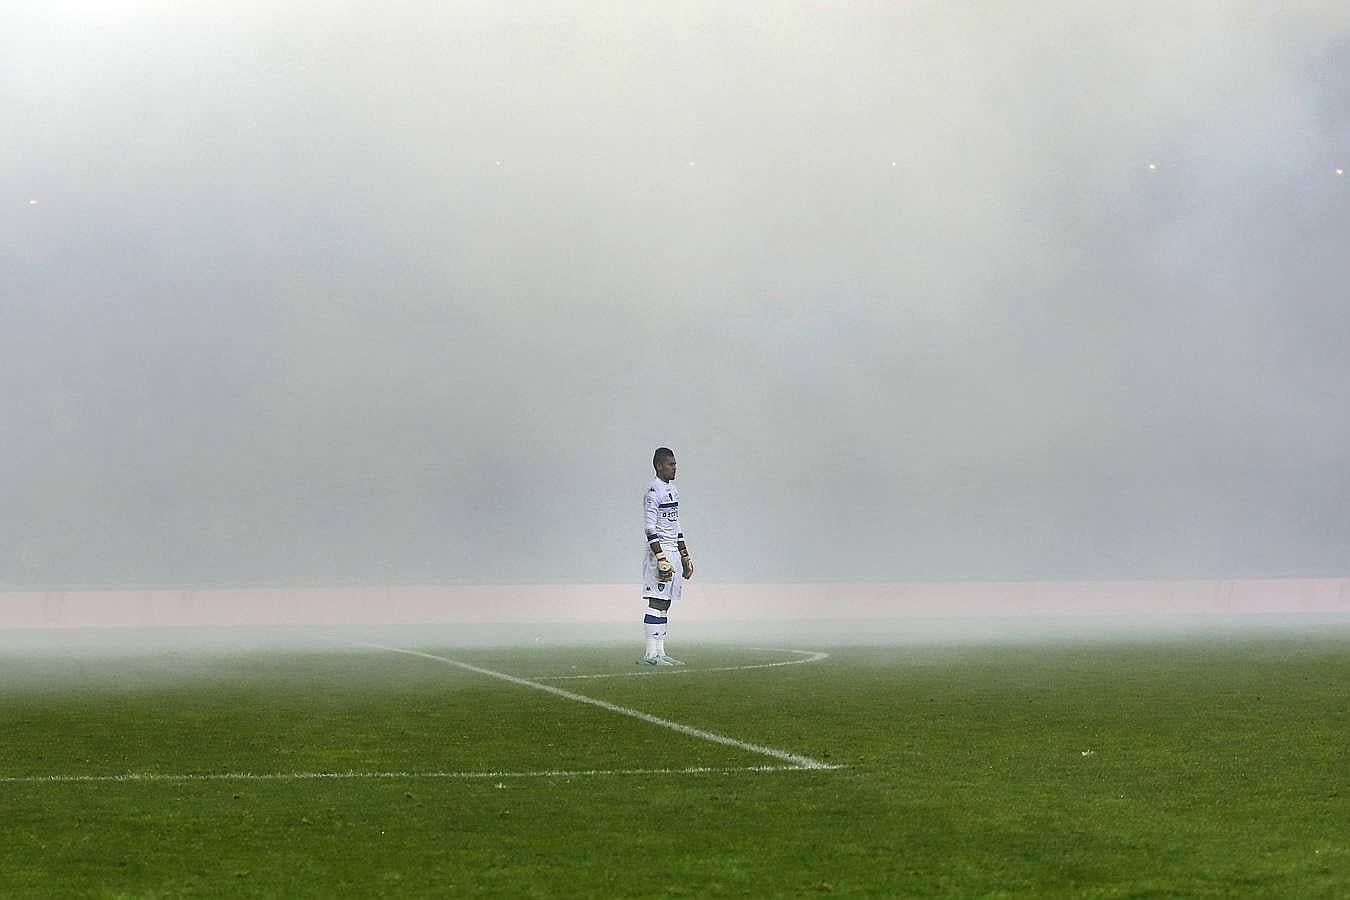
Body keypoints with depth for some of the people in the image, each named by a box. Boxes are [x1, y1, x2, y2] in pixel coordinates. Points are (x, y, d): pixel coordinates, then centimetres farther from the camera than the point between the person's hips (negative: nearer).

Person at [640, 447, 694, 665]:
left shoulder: (673, 490, 17)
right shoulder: (653, 491, -12)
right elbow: (650, 529, -17)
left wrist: (685, 557, 22)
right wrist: (661, 559, -21)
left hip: (672, 550, 9)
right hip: (659, 551, -9)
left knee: (665, 603, 8)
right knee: (657, 602, -10)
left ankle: (659, 652, 10)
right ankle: (651, 654, -10)